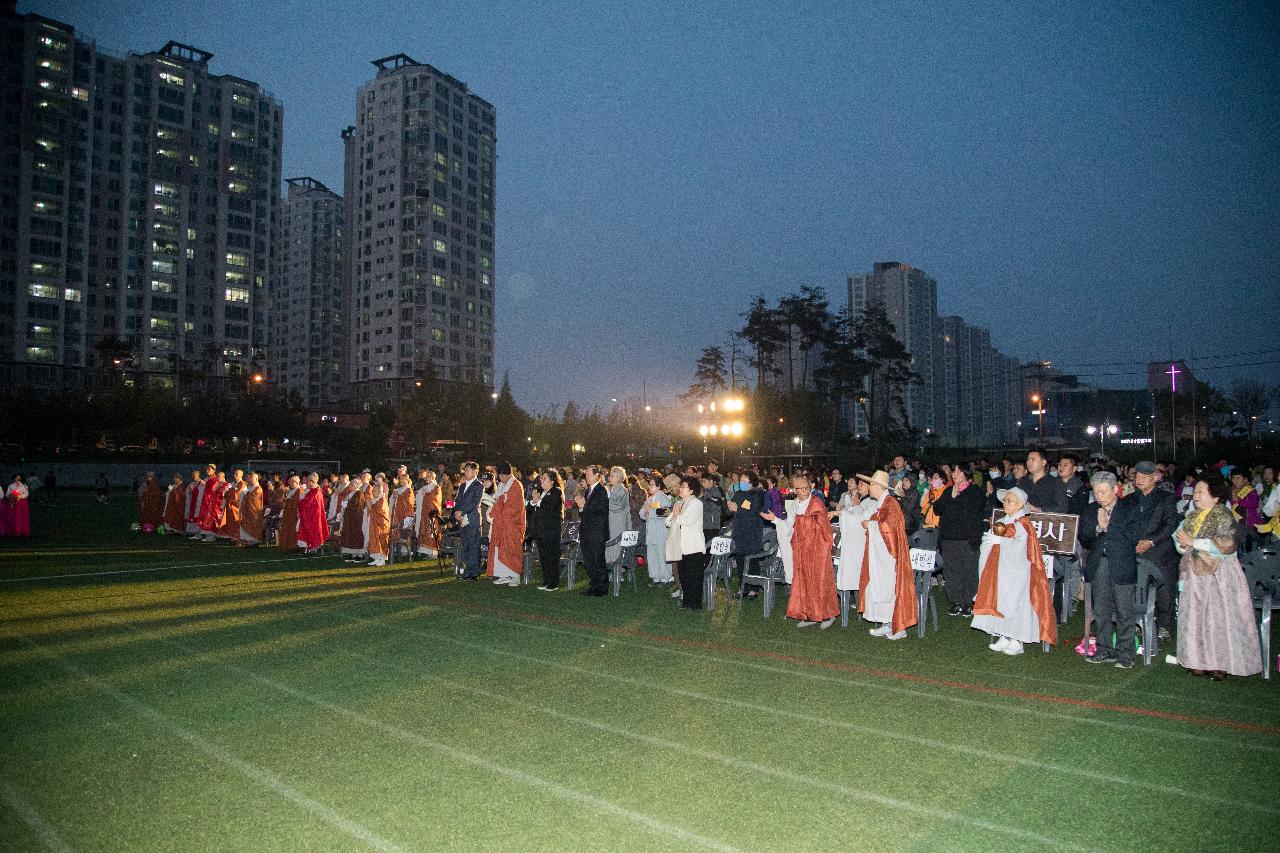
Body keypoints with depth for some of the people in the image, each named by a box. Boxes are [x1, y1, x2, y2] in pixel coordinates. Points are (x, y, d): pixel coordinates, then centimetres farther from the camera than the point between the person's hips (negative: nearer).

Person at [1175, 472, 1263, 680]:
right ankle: (1200, 661, 14)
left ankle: (1221, 664, 7)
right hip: (1196, 574, 7)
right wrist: (1182, 543, -7)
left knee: (1218, 618, -3)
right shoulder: (1192, 517, 12)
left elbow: (1226, 545, -19)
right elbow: (1180, 542, 16)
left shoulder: (1223, 516, -9)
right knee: (1195, 617, 6)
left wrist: (1193, 542, -18)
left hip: (1218, 575, -6)